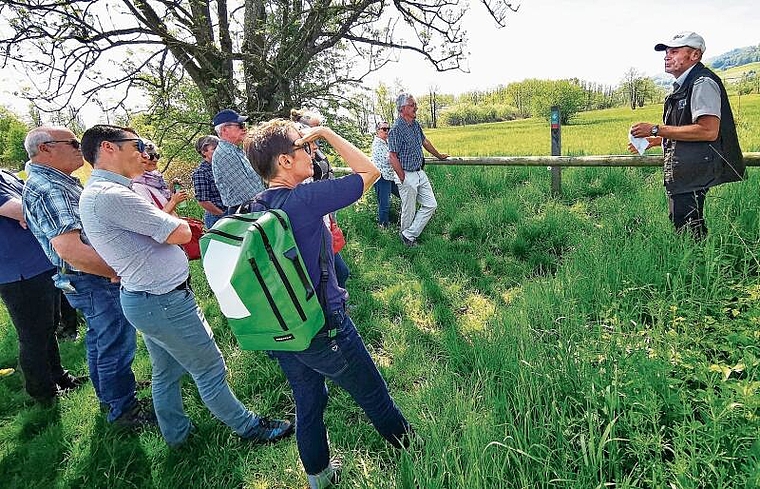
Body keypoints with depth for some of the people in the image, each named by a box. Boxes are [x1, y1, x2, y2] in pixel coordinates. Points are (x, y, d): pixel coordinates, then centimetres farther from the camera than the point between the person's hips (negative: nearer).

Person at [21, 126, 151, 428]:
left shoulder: (59, 183, 11)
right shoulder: (48, 189, -23)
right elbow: (69, 248, -33)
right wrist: (118, 273, -26)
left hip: (90, 279, 11)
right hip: (95, 281, -11)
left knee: (99, 338, 23)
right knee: (118, 344, 1)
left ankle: (107, 395, 41)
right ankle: (123, 411, 17)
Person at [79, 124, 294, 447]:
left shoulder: (95, 193, 10)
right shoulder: (111, 194, -24)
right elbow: (180, 233, -21)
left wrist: (165, 214, 6)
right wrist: (175, 220, -2)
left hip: (141, 298, 10)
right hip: (164, 302, -10)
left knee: (166, 372, 24)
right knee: (210, 370, 5)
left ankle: (176, 433, 42)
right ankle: (248, 427, 23)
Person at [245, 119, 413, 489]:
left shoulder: (254, 209, -2)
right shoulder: (304, 200, -25)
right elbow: (369, 171, -15)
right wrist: (325, 132, -9)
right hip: (324, 330, -7)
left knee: (308, 405, 25)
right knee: (374, 398, 18)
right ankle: (412, 453, 43)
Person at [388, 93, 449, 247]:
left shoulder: (416, 124, 7)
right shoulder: (397, 129, -17)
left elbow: (425, 142, 25)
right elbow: (392, 157, -19)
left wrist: (439, 156, 36)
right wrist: (403, 179, -16)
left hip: (420, 173, 8)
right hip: (407, 176, -8)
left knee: (431, 205, 7)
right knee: (409, 211, 4)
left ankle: (409, 235, 14)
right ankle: (407, 239, 25)